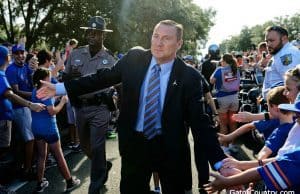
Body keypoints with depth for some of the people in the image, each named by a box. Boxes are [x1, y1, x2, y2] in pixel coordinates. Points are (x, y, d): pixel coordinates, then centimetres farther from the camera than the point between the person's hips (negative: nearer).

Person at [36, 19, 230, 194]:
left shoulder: (190, 76, -13)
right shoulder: (134, 58, -5)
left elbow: (199, 121, -12)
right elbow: (103, 77, 2)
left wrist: (219, 161, -18)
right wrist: (61, 87, 1)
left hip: (170, 147, -2)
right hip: (134, 143, 2)